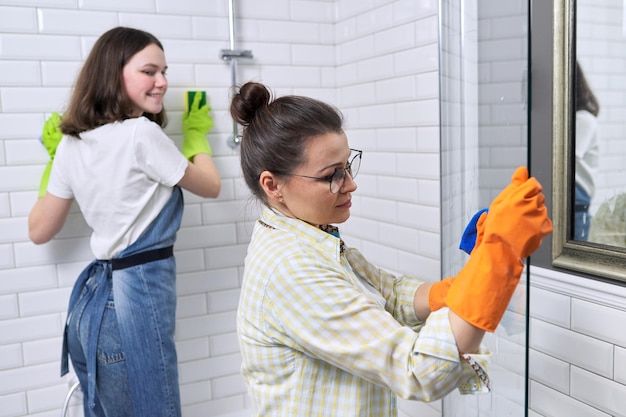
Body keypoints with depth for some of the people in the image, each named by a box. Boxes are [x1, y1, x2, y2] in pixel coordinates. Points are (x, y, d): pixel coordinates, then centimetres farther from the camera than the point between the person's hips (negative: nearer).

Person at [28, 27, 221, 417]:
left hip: (92, 300, 8)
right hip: (135, 298, -8)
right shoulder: (142, 133, -16)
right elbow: (210, 185, -1)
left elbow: (40, 231, 15)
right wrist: (196, 136, 16)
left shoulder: (72, 143, 5)